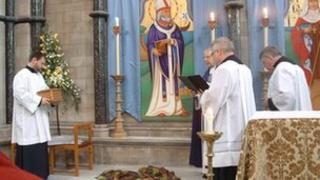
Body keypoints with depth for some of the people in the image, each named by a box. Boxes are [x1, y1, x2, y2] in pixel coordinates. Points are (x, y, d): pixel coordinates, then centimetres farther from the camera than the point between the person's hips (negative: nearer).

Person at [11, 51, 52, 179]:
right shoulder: (22, 75, -11)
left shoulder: (38, 75, 18)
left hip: (39, 118, 9)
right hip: (27, 120, -9)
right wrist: (39, 100, -23)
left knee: (40, 147, 11)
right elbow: (19, 94, -22)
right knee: (29, 149, -7)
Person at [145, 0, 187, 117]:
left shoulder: (175, 27, 11)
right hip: (161, 61, -4)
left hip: (173, 61, 4)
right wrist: (155, 50, -27)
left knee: (174, 82, 4)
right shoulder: (154, 28, 0)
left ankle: (176, 107, 7)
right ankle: (161, 108, -3)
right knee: (161, 81, -5)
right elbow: (150, 44, -6)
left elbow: (181, 42, 6)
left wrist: (171, 41, -13)